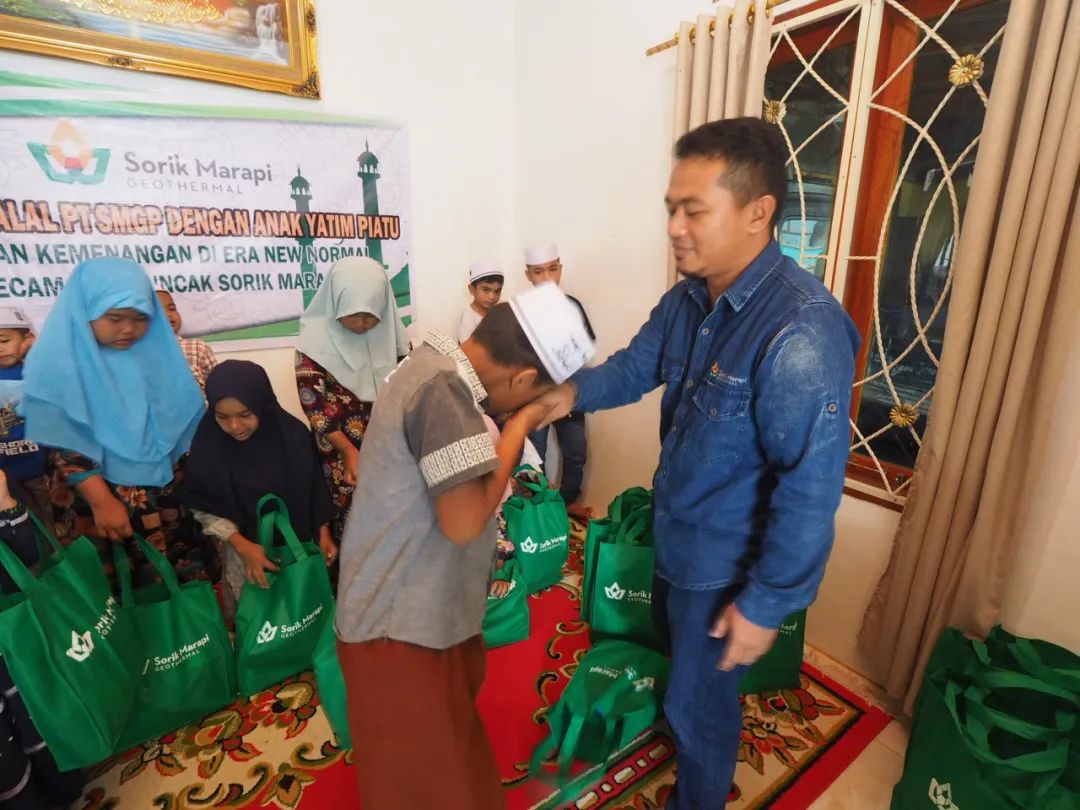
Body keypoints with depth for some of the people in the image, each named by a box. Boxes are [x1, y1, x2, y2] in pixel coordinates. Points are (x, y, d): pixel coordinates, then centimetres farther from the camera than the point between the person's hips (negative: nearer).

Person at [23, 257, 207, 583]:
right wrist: (102, 502, -15)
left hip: (167, 494, 3)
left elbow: (186, 419, 6)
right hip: (98, 499, -3)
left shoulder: (158, 353, 1)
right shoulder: (59, 360, -9)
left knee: (184, 581, 10)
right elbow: (64, 445, -12)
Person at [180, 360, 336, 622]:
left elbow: (313, 488, -4)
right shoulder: (207, 443, -15)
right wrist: (241, 545, -19)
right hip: (242, 544, 0)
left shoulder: (292, 434, -16)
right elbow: (204, 508, -9)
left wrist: (323, 532, -8)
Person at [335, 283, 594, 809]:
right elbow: (463, 520, -31)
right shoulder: (446, 391, -29)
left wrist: (508, 428, 2)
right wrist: (519, 427, -21)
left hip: (410, 606, 9)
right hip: (400, 625, -9)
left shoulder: (433, 363, 3)